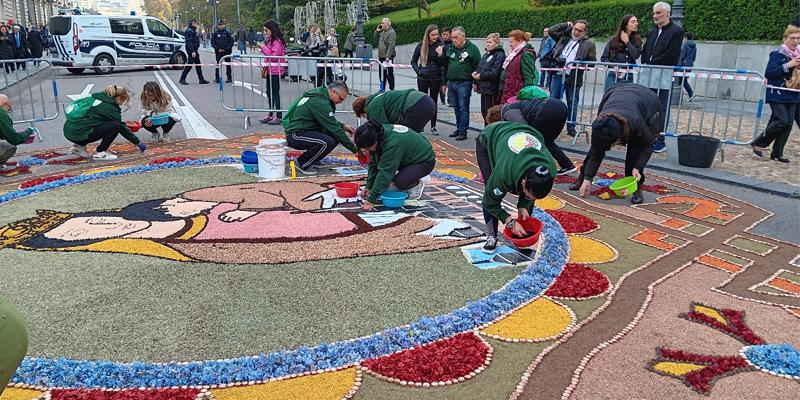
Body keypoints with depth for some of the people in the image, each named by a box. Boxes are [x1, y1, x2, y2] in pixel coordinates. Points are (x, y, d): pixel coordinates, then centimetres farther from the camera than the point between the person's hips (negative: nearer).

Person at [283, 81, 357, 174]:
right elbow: (334, 129, -24)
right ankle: (303, 164, -8)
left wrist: (343, 126, 6)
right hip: (295, 135, -10)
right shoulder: (320, 102, -22)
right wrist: (355, 150, -20)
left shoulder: (320, 94, 9)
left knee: (335, 137, 1)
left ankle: (310, 161, 11)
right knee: (327, 142, -29)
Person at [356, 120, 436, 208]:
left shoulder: (392, 144, -37)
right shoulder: (377, 135, -13)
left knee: (399, 182, -31)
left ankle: (418, 182, 1)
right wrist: (368, 187, -10)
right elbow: (374, 163, -4)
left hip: (425, 160, -9)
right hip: (407, 158, 9)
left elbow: (385, 173, -36)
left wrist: (371, 200, -35)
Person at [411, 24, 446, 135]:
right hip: (422, 78, 1)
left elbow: (443, 64, -6)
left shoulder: (440, 45, -3)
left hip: (436, 78, -1)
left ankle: (433, 127, 15)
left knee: (433, 102, 7)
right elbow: (413, 60, 9)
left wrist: (440, 54, -22)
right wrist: (418, 70, -6)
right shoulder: (421, 45, 0)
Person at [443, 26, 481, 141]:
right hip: (451, 83, 6)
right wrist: (444, 82, 16)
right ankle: (458, 129, 24)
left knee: (463, 108, -4)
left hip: (464, 83, -6)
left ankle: (463, 132, 0)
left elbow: (478, 66, -6)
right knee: (456, 108, 13)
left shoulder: (472, 48, -4)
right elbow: (446, 66, 19)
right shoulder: (450, 48, 13)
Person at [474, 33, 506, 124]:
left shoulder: (500, 55, -12)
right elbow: (480, 67, 22)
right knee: (484, 113, 15)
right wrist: (476, 72, 0)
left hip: (492, 89, -9)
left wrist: (481, 75, -16)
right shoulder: (486, 55, 17)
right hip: (483, 87, 9)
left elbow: (495, 73, -20)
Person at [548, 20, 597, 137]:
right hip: (558, 75, 2)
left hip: (573, 78, -2)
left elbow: (593, 61, 5)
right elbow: (551, 30, 11)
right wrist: (566, 25, 11)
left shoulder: (589, 44, 6)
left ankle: (571, 128, 12)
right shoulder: (564, 37, 14)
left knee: (572, 104, 4)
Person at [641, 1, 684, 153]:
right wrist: (645, 64, 1)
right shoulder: (652, 31, 20)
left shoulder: (676, 31, -2)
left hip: (664, 77, -7)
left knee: (662, 110, -4)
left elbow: (671, 54, -11)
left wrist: (652, 63, -9)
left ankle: (660, 141, -1)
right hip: (648, 76, 7)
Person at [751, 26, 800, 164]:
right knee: (782, 121, -16)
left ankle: (777, 153, 11)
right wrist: (787, 65, -19)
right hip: (777, 95, -6)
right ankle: (759, 143, 2)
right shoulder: (777, 54, -6)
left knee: (788, 124, 3)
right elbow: (768, 73, -14)